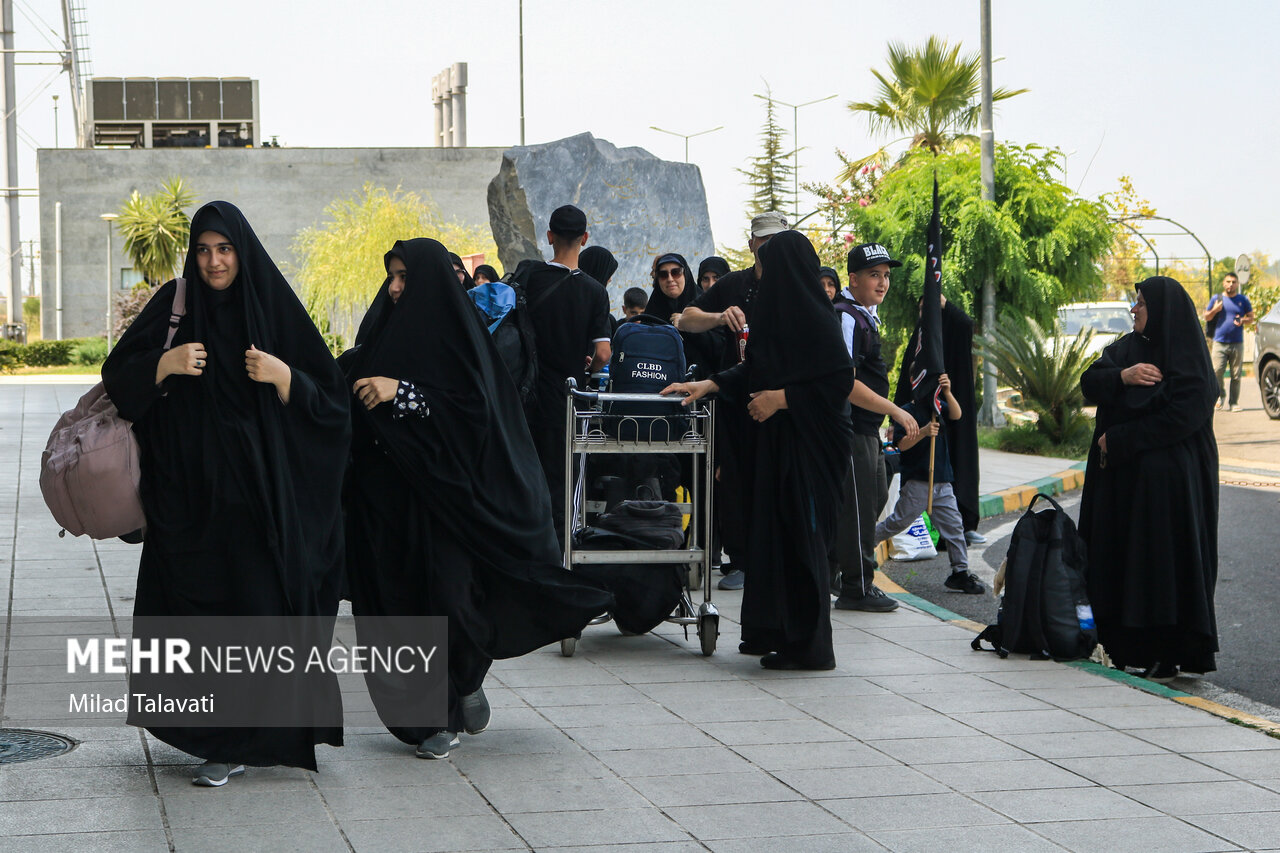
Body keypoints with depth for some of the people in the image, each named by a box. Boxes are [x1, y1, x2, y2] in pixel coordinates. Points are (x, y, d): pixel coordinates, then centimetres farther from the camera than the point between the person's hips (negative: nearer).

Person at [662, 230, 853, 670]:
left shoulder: (815, 317, -15)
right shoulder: (778, 311, 13)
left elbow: (840, 381, -19)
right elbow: (756, 369, 24)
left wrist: (781, 398, -17)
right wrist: (709, 384, 17)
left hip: (806, 445, -9)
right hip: (773, 440, 9)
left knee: (799, 537, -6)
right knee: (769, 531, 10)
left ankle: (807, 644, 0)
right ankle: (775, 632, 17)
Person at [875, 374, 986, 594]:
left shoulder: (940, 407, 13)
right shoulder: (907, 411, -4)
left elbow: (957, 415, -8)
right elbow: (901, 444, -12)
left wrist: (947, 392, -21)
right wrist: (924, 432, -26)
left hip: (942, 481, 5)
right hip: (916, 480, -5)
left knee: (953, 525, 2)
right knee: (899, 522, -1)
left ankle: (960, 572, 6)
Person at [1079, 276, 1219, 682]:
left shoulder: (1188, 360, -9)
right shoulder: (1128, 347, 13)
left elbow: (1180, 417, -17)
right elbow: (1089, 382, 3)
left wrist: (1120, 440, -15)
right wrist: (1122, 377, -18)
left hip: (1165, 478, -8)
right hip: (1121, 478, 8)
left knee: (1161, 558, -7)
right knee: (1120, 556, 7)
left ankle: (1167, 655, -3)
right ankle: (1131, 646, 13)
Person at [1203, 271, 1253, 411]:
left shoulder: (1243, 300, 9)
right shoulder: (1216, 298, 9)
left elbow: (1251, 317, 14)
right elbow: (1206, 318, 14)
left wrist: (1242, 321, -7)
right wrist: (1215, 310, -6)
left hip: (1237, 343, 0)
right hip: (1219, 342, 0)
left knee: (1236, 376, -1)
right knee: (1217, 371, -12)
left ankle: (1234, 402, 7)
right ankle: (1221, 395, 12)